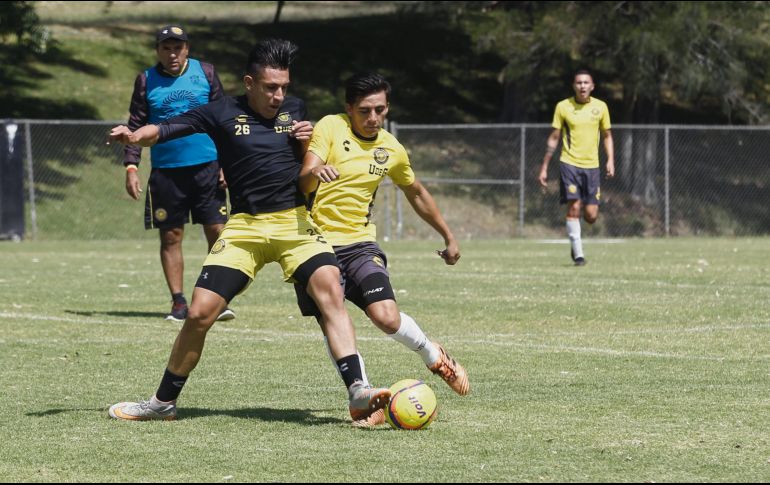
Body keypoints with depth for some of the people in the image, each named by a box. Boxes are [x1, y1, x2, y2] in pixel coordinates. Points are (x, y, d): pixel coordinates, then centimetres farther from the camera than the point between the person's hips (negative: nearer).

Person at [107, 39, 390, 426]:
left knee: (330, 289, -24)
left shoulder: (294, 109, 9)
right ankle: (163, 403, 13)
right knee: (199, 313, -7)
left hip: (294, 221, 1)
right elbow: (164, 130, -8)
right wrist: (134, 136, -30)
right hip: (244, 228, -1)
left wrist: (306, 143, -2)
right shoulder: (222, 113, 0)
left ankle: (358, 393, -28)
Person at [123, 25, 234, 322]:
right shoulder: (146, 80, 4)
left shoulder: (205, 73, 4)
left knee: (217, 232, -5)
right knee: (170, 237, 2)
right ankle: (178, 303, 10)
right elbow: (136, 125, 6)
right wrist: (131, 166, -4)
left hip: (206, 167, 0)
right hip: (166, 171, 0)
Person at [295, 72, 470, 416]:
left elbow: (416, 193, 24)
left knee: (388, 318, -16)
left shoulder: (391, 149, 6)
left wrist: (448, 237, 30)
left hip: (359, 243, 2)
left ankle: (433, 355, 12)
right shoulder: (330, 127, -7)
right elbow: (303, 183, -19)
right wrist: (313, 173, -43)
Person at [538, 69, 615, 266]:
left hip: (592, 166, 2)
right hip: (569, 163, -2)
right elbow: (553, 138, 4)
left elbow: (607, 136, 14)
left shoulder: (600, 107, 4)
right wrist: (544, 168, 2)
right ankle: (578, 253, -3)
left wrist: (610, 161, 0)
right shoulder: (563, 107, -1)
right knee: (574, 207, -13)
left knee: (591, 216, -3)